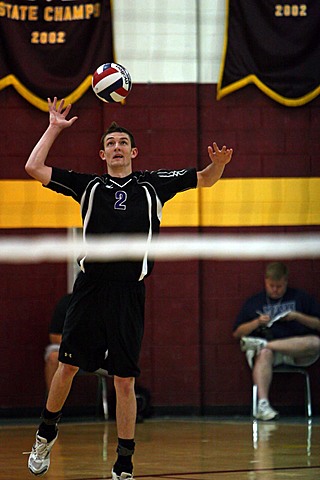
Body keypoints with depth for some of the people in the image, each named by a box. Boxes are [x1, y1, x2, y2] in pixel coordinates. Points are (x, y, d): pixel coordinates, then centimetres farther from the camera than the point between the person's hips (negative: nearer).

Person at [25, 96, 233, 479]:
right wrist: (54, 128, 9)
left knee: (125, 381, 0)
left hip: (129, 293, 0)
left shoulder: (152, 185, 12)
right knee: (67, 366, 4)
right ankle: (46, 434, 29)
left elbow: (205, 179, 14)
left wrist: (218, 162, -7)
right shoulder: (89, 186, 11)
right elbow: (34, 168, 8)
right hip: (90, 288, 0)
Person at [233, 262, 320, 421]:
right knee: (264, 354, -37)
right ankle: (263, 404, -52)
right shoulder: (254, 302, 20)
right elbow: (237, 333, 17)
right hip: (267, 348, 0)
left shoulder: (301, 298, 19)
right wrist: (257, 323, 0)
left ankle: (262, 344, -33)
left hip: (298, 353, 0)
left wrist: (298, 317, -3)